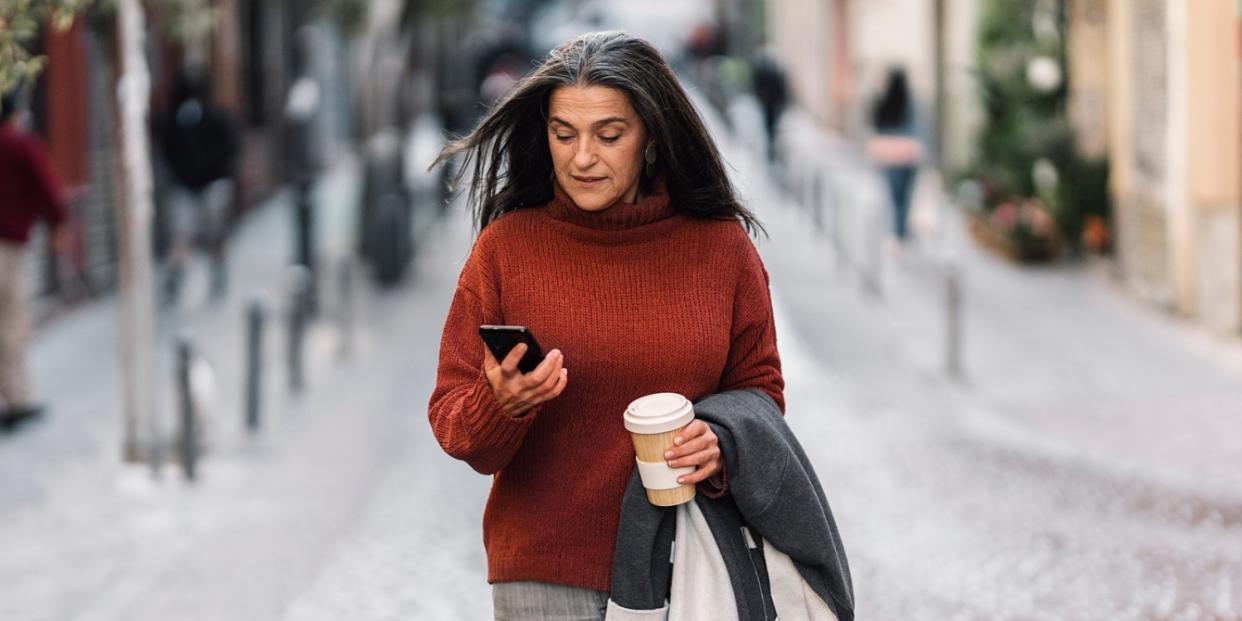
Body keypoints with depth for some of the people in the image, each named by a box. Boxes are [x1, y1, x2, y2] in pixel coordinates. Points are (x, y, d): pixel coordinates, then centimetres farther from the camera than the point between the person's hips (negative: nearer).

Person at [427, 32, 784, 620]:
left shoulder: (722, 246, -1)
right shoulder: (505, 247, -4)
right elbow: (453, 424, -3)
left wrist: (721, 443, -13)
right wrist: (499, 406, -25)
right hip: (544, 569, -1)